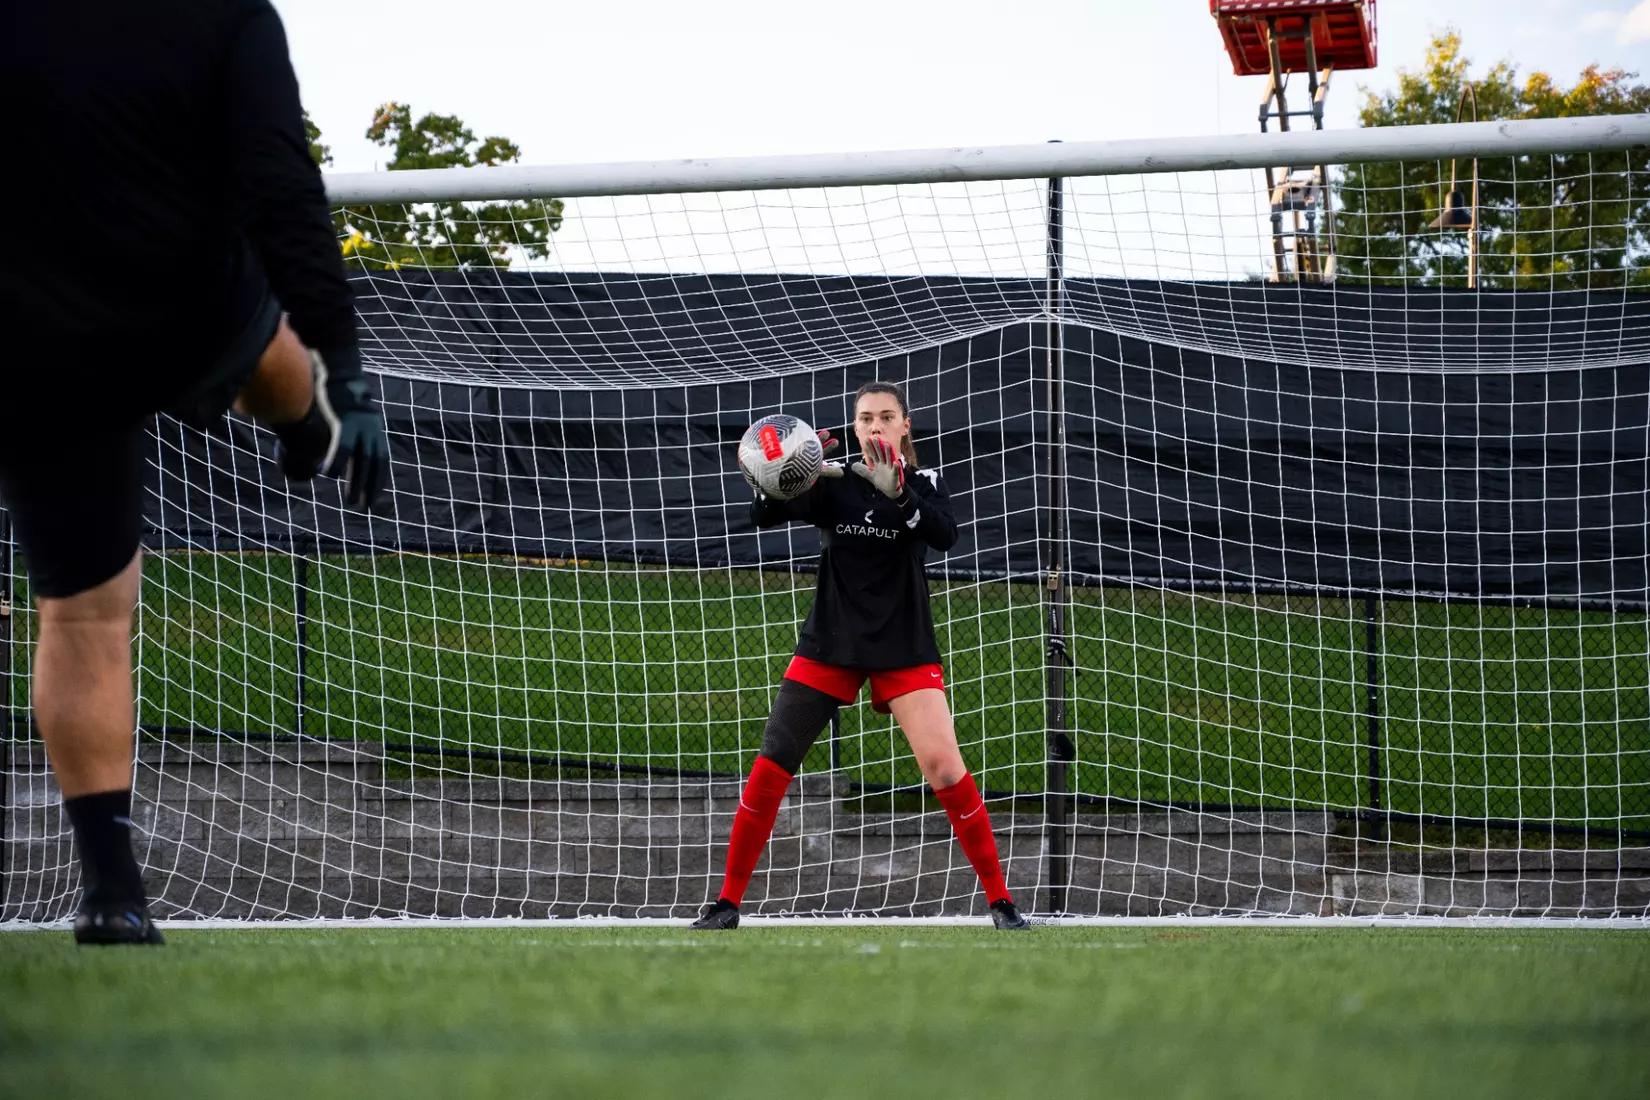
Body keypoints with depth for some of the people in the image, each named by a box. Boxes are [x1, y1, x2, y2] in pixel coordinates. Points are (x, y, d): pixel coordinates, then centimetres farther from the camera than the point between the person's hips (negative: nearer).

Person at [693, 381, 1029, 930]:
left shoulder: (924, 482, 0)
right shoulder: (831, 483, 0)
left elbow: (945, 535, -20)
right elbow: (761, 515, -12)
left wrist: (897, 493, -35)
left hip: (905, 650, -1)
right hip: (831, 645, 1)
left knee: (945, 769, -15)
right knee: (770, 767, -5)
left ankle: (1000, 901, -3)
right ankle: (728, 902, 6)